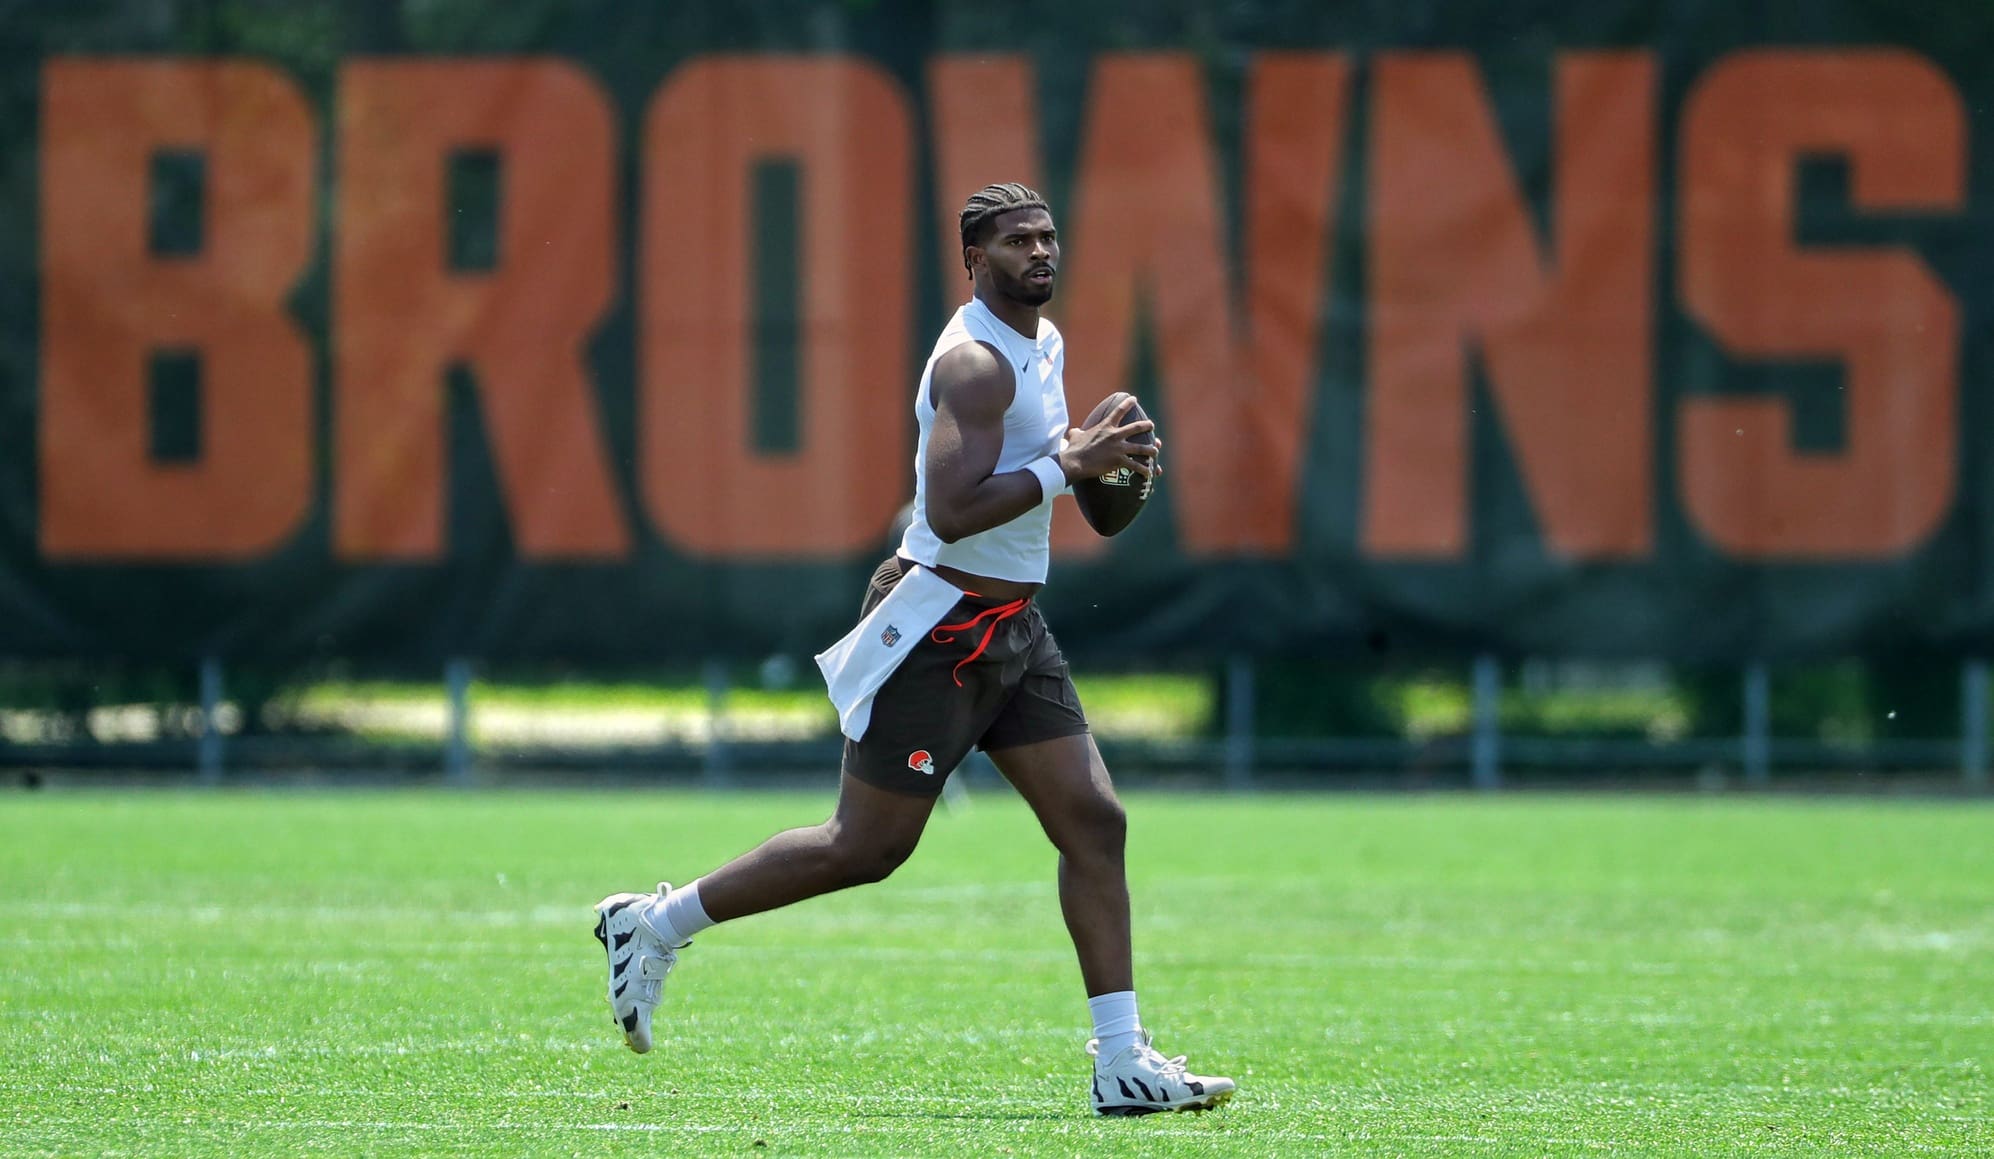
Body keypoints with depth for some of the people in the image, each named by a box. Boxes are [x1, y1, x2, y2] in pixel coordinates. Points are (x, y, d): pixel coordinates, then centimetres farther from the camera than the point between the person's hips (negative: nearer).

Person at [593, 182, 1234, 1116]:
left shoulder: (1043, 345, 13)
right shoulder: (977, 362, -18)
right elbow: (953, 511, -28)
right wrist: (1069, 466, -25)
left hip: (1013, 631, 9)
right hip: (941, 637, -9)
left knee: (1093, 823, 0)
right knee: (867, 847, -2)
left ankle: (1121, 1063, 0)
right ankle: (656, 923, 12)